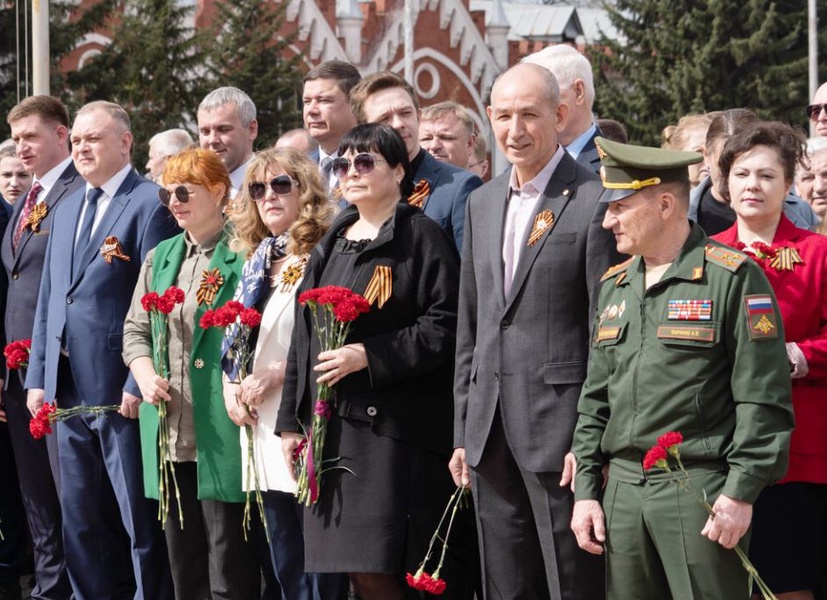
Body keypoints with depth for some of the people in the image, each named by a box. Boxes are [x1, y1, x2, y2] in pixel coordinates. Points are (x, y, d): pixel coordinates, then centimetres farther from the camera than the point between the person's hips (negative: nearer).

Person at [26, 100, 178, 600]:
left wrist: (139, 385, -18)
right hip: (69, 390, 8)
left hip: (120, 388, -8)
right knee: (81, 521, 12)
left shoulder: (151, 203, -8)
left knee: (141, 519, -2)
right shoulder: (66, 209, 17)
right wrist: (38, 377, 11)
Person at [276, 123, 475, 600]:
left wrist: (368, 356, -17)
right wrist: (291, 421, 15)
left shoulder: (421, 236, -3)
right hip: (333, 429, 7)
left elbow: (445, 326, -13)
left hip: (396, 427, -7)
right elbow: (303, 337, 20)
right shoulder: (331, 246, 19)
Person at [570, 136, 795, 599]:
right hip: (622, 488, 7)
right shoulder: (614, 285, 16)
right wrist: (586, 490, 12)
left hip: (701, 490, -6)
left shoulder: (732, 277, -6)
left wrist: (740, 493, -14)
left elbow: (763, 399, -10)